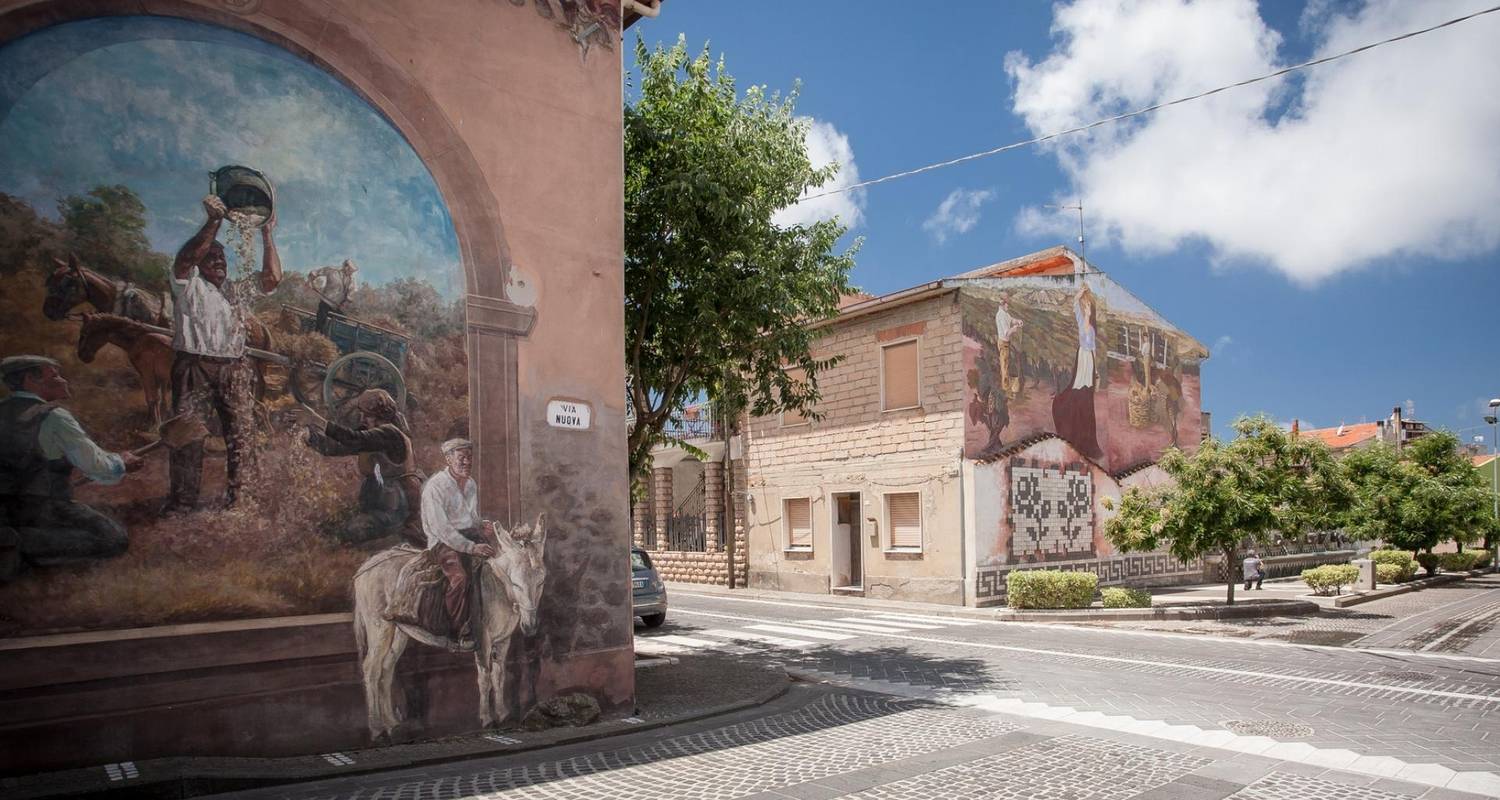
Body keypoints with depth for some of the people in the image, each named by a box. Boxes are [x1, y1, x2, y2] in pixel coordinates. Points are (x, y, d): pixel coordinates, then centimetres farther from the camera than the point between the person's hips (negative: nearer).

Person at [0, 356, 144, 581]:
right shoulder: (53, 417, -12)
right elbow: (96, 467, -12)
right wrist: (122, 463, 9)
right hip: (41, 508, -8)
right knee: (116, 539, -7)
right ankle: (23, 544, -16)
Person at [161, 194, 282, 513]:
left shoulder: (239, 290, 19)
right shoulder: (187, 284, 9)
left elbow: (272, 277, 4)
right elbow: (185, 258, -13)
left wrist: (267, 234, 0)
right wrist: (214, 222, -19)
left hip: (235, 370, 3)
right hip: (195, 367, -3)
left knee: (240, 435, 1)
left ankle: (235, 497, 9)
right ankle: (182, 502, 0)